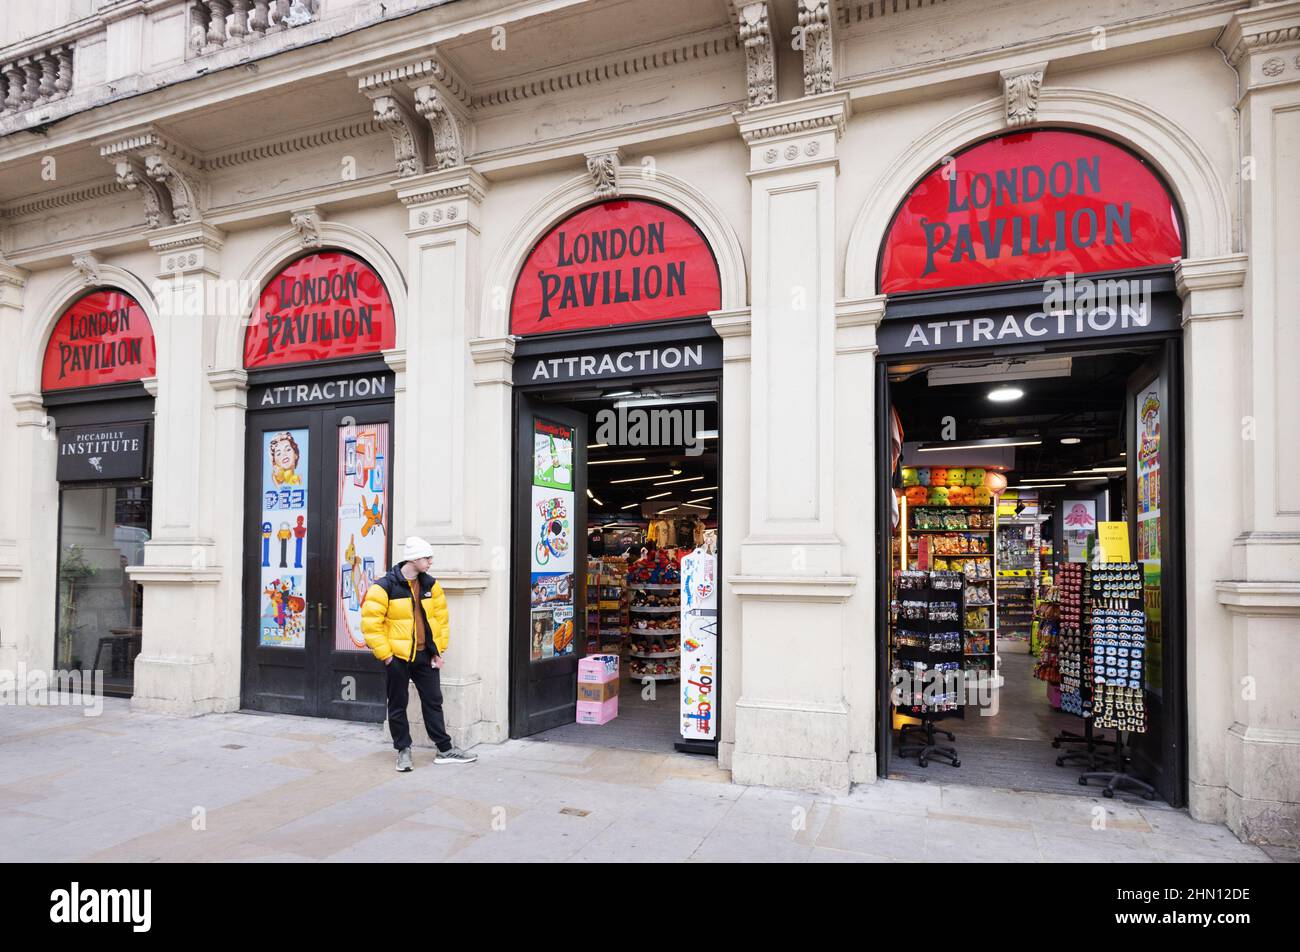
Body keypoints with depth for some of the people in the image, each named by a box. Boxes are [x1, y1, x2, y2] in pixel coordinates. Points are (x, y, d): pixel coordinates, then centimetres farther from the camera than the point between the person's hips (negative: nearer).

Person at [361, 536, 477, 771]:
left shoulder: (430, 584, 4)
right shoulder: (385, 586, -12)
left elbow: (441, 618, 11)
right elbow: (370, 622, -13)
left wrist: (439, 649, 6)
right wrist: (385, 654, -12)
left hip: (425, 655, 5)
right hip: (398, 657, -5)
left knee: (433, 702, 11)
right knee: (398, 705, 8)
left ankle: (445, 749, 19)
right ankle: (403, 750, 23)